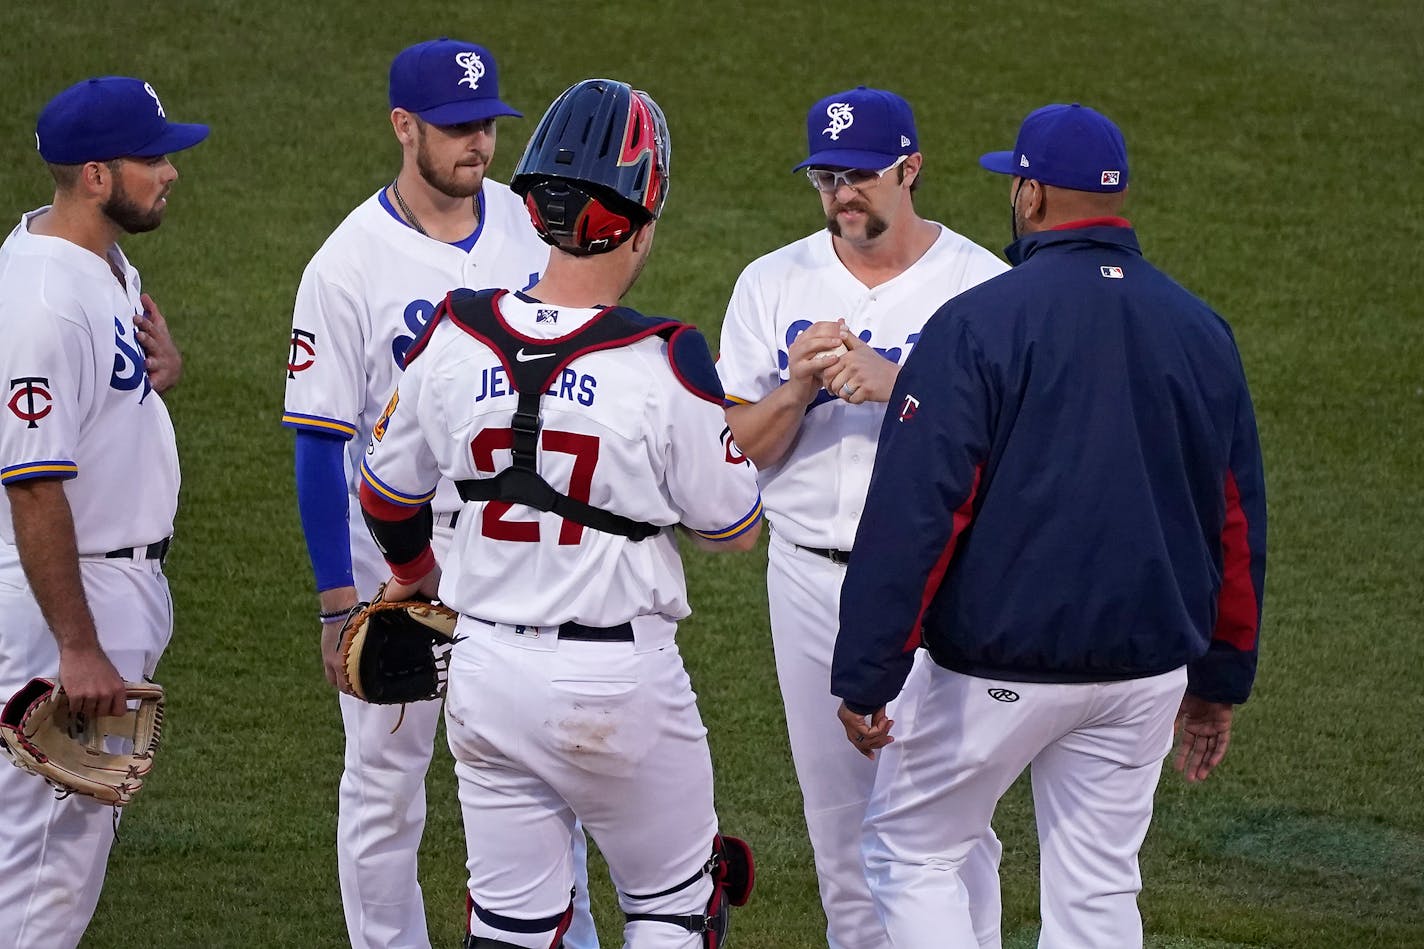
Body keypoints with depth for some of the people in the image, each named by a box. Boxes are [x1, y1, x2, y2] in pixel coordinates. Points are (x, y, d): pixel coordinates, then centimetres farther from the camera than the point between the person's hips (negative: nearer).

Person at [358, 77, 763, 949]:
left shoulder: (456, 338, -5)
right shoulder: (663, 363, -17)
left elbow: (388, 498, 10)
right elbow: (735, 528, -6)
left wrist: (416, 573, 31)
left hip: (485, 671, 4)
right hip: (620, 680, -4)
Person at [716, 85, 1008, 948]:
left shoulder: (980, 285, -6)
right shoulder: (775, 285, 4)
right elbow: (737, 451, 2)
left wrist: (898, 386, -25)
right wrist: (799, 385, -17)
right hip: (812, 578, 4)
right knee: (840, 821, 12)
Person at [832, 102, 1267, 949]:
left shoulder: (980, 323, -13)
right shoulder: (1201, 331, 5)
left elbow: (913, 513, -16)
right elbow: (1239, 523, 11)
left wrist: (865, 678, -11)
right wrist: (1222, 679, 20)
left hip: (999, 669, -5)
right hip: (1149, 670, 5)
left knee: (912, 854, 11)